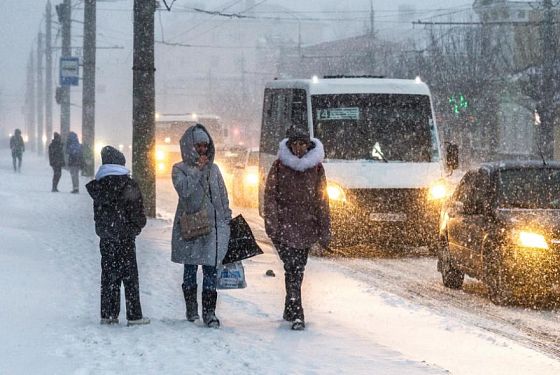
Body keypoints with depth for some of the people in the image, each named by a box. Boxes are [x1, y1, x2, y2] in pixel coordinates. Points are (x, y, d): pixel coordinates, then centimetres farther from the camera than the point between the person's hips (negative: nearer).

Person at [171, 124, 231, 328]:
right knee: (190, 268, 7)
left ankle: (209, 311, -4)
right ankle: (191, 308, 17)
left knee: (211, 269, -4)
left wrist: (227, 221, 11)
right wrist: (197, 170, -13)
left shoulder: (213, 169, 12)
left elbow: (223, 196, 15)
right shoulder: (180, 169, 1)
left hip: (214, 226, 2)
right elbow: (184, 190, -17)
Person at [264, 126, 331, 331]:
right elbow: (270, 196, -1)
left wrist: (324, 231, 5)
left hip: (306, 226, 3)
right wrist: (271, 224, -11)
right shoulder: (280, 166, 0)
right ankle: (296, 315, -16)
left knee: (298, 269, 9)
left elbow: (321, 201, 8)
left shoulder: (316, 167, 5)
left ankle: (290, 311, 25)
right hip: (284, 224, -3)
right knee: (292, 268, -13)